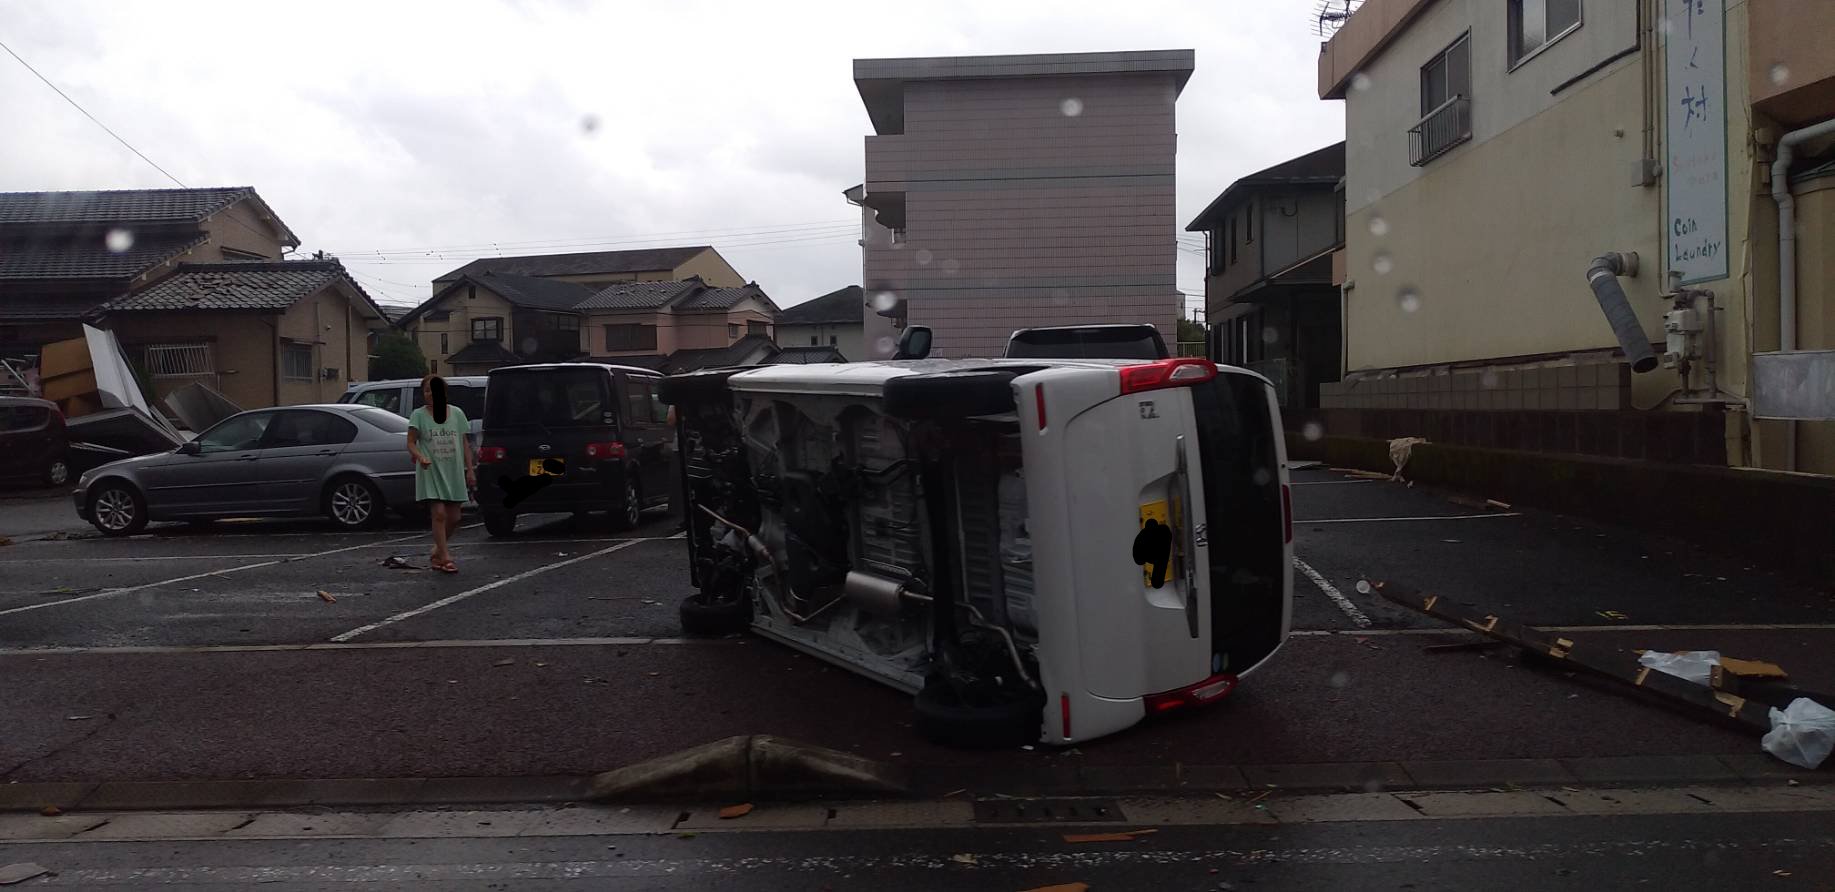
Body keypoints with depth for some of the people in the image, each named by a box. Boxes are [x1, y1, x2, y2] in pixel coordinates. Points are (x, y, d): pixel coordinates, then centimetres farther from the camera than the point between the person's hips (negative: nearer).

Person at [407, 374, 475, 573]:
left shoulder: (457, 413, 9)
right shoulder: (419, 415, 1)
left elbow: (465, 443, 11)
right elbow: (411, 443, -4)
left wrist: (470, 469, 6)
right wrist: (421, 457, -24)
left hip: (454, 472, 3)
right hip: (431, 472, -3)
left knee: (453, 518, 5)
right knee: (439, 513, -13)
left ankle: (438, 550, 27)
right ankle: (445, 558, -7)